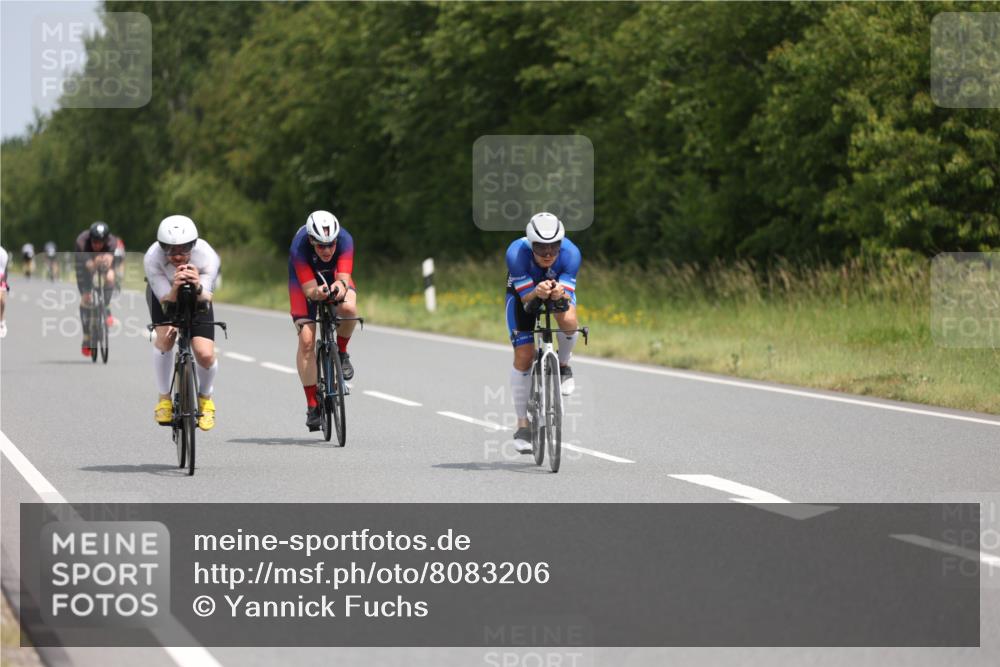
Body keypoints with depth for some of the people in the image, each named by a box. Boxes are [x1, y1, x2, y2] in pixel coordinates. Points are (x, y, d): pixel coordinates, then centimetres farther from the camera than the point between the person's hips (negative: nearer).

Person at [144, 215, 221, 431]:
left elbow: (206, 297, -38)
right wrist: (175, 289, -59)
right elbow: (165, 298, -36)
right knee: (165, 336, -28)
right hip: (165, 293, 0)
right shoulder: (152, 258, -36)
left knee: (205, 354, -16)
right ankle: (164, 398, -7)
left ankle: (205, 397, 16)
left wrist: (198, 288, -61)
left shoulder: (207, 257, -36)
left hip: (197, 296, 0)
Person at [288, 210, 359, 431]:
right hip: (305, 279, -1)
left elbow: (344, 278, -36)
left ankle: (342, 353, -3)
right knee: (306, 340, -15)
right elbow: (309, 290, -35)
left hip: (334, 275, 1)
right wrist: (318, 293, -57)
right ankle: (312, 405, -6)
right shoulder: (299, 247, -36)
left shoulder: (344, 239, -33)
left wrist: (341, 286, -59)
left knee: (348, 308, -34)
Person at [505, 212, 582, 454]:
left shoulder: (571, 253, -34)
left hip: (559, 288, 1)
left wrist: (560, 295, -56)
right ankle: (522, 425, 2)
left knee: (568, 321, -34)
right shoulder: (516, 253, -37)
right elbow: (525, 297, -34)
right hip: (523, 291, -1)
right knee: (523, 356, -11)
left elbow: (568, 295, -33)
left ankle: (563, 366, 0)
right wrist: (537, 293, -56)